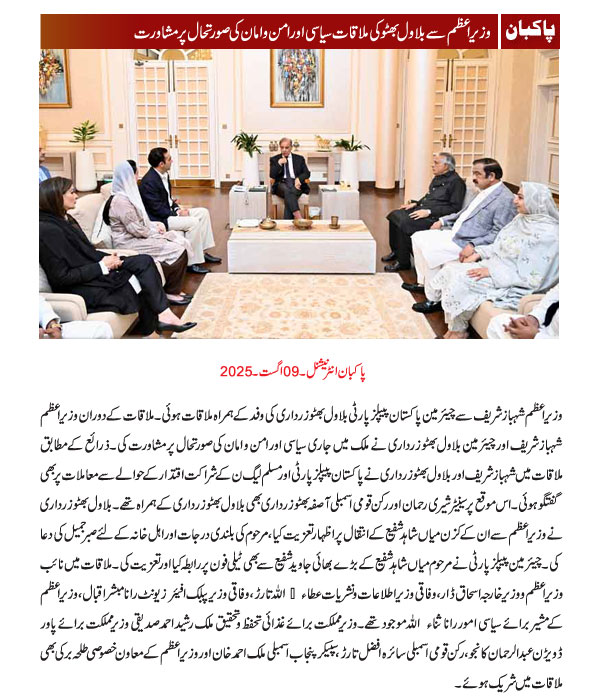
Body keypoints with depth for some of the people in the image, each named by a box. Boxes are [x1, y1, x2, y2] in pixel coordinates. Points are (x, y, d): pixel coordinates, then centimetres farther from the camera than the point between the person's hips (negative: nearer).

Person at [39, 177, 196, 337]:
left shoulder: (65, 220, 10)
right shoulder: (48, 230, -20)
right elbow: (61, 277, -22)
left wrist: (107, 258, -2)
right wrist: (102, 266, -17)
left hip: (93, 272, 9)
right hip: (84, 290, -9)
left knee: (145, 261, -5)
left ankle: (163, 315, -8)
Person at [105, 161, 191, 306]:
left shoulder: (128, 195, 12)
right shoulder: (121, 200, -20)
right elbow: (137, 230, -21)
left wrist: (157, 224, 4)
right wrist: (156, 231, -6)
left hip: (137, 238, 10)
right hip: (130, 244, -10)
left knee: (180, 240, 0)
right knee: (178, 250, -17)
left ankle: (174, 289, 2)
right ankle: (171, 293, -4)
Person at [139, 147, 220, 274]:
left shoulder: (164, 175, 7)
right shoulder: (149, 181, -22)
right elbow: (157, 209, -23)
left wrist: (177, 207, 1)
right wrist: (177, 214, -18)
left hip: (169, 211, 10)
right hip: (158, 220, -10)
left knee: (203, 212, 6)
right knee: (193, 222, -25)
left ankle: (202, 252, 9)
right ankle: (191, 263, -19)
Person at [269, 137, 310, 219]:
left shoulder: (299, 158, 16)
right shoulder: (274, 159, 14)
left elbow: (307, 173, 8)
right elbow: (271, 175, 3)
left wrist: (299, 179, -13)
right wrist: (279, 164, -10)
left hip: (296, 184, 1)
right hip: (281, 184, 0)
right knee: (286, 190, -37)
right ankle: (298, 216, -51)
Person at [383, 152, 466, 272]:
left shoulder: (456, 182, -12)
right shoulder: (438, 178, 16)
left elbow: (455, 208, -18)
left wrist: (429, 212, -22)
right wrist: (416, 203, 11)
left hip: (434, 217, -10)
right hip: (423, 209, 10)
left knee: (404, 223, -26)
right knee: (394, 215, 2)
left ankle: (403, 262, -14)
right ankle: (396, 251, 13)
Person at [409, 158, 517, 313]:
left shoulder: (505, 199, -17)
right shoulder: (484, 191, 13)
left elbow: (498, 234, -23)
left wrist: (473, 246, -30)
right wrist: (443, 221, 19)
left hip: (466, 244, -10)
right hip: (454, 233, 10)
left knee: (430, 252, -25)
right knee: (418, 237, 10)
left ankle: (434, 299, -12)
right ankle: (423, 282, 20)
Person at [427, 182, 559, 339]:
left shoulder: (547, 233, -19)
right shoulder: (521, 219, 8)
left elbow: (532, 276, -21)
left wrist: (492, 271, -21)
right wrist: (479, 254, 0)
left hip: (514, 284, -9)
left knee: (460, 279, -23)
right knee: (450, 269, -7)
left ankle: (459, 331, -4)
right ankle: (454, 327, -4)